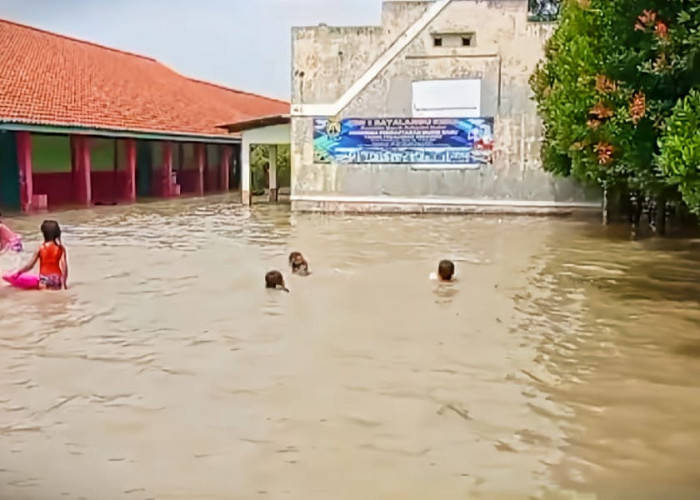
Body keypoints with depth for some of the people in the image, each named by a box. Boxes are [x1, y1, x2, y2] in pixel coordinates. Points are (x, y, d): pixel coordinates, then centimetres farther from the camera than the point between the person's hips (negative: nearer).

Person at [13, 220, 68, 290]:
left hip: (44, 279, -1)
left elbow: (30, 266, -1)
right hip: (57, 279, 1)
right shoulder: (61, 248, -1)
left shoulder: (40, 248, -3)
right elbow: (64, 266, -5)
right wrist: (64, 282, 2)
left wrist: (18, 272, 15)